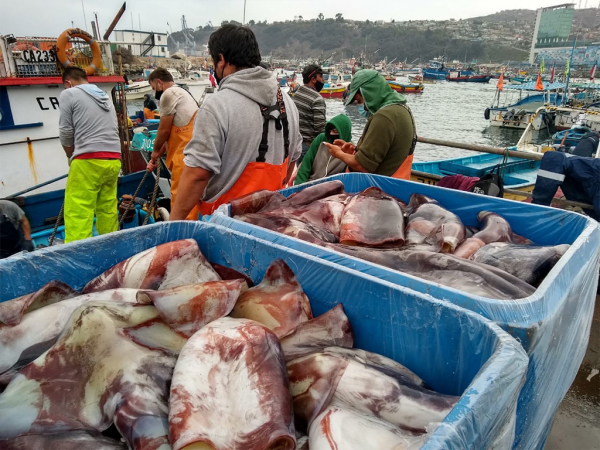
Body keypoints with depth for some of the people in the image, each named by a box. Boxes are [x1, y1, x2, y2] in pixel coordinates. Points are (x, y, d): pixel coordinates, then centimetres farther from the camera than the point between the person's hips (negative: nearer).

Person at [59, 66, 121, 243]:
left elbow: (66, 132, 0)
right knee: (108, 211, 9)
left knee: (77, 214, -6)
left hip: (89, 161, -7)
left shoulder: (68, 94, 5)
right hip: (113, 160, 7)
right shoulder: (105, 96, 24)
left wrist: (71, 156, 18)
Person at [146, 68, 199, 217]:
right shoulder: (180, 93, 27)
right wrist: (157, 157, 26)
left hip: (185, 153, -10)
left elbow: (164, 130, -3)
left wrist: (155, 151, 13)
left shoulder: (169, 93, -4)